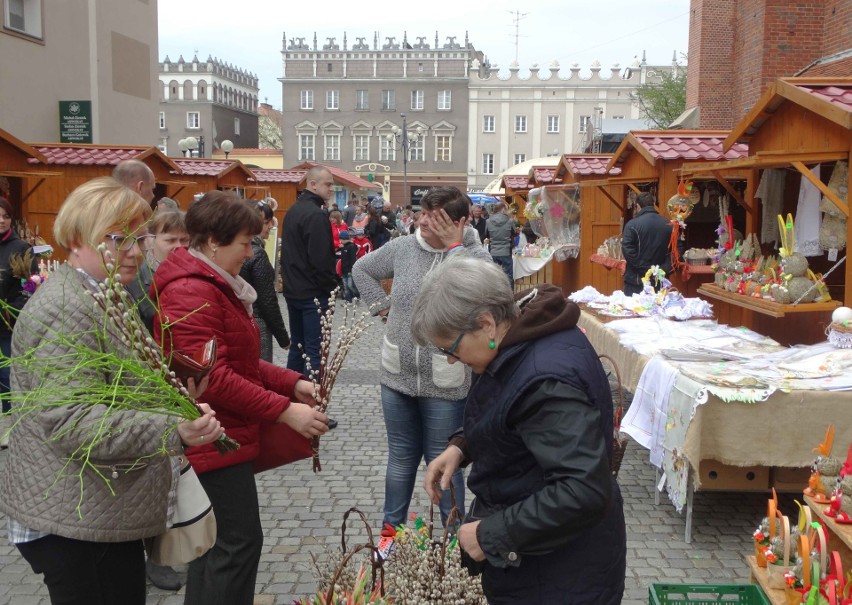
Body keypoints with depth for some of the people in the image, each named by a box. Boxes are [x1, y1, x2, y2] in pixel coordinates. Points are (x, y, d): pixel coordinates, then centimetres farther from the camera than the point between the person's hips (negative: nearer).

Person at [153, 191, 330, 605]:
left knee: (216, 540, 19)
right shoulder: (192, 292, -19)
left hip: (221, 436, 11)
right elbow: (212, 378, -26)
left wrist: (293, 384, 4)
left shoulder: (217, 285, 13)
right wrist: (284, 411, -23)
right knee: (240, 542, -5)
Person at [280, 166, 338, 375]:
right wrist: (331, 286, -9)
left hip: (293, 291, 9)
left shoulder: (292, 211, 13)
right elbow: (321, 259, -21)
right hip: (314, 293, -9)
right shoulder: (316, 215, -17)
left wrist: (291, 280, 18)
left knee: (297, 345, 16)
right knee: (314, 350, -5)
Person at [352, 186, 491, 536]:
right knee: (401, 457, 19)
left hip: (445, 383, -4)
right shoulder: (402, 248, 1)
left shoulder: (475, 256, -9)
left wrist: (454, 247, -23)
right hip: (397, 376, 4)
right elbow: (362, 269, 17)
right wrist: (381, 305, 6)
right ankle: (391, 528, 36)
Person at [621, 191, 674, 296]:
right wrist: (666, 269, 1)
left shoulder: (632, 224, -10)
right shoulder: (668, 225, 4)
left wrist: (641, 267, -11)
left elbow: (627, 249, -16)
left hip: (636, 280, -4)